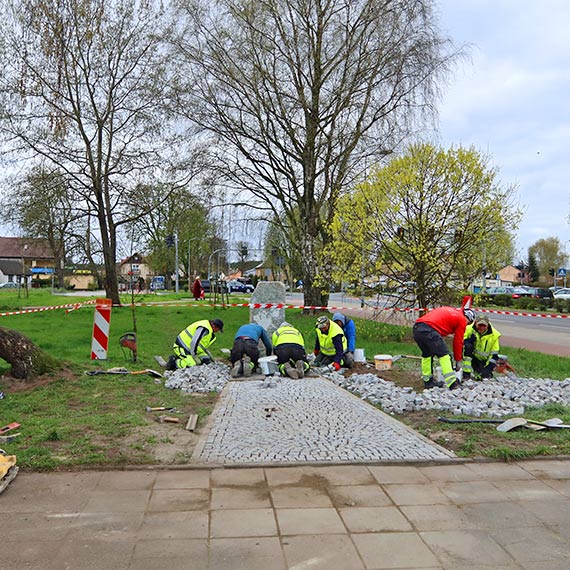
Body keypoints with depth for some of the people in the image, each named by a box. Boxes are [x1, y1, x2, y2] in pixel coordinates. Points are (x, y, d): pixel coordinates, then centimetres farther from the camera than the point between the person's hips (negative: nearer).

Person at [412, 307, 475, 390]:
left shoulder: (450, 311, 32)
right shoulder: (461, 319, 11)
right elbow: (458, 341, 13)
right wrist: (458, 361, 23)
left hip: (416, 328, 8)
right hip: (429, 329, -8)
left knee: (427, 354, 24)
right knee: (444, 354, -3)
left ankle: (428, 381, 29)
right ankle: (452, 383, -9)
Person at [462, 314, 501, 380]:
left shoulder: (494, 335, -12)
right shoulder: (469, 330, -17)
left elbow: (494, 355, -8)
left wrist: (489, 368, -16)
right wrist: (470, 340, -34)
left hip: (484, 360, 2)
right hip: (472, 357, -2)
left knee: (485, 376, -18)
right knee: (467, 346, -31)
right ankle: (466, 373, -25)